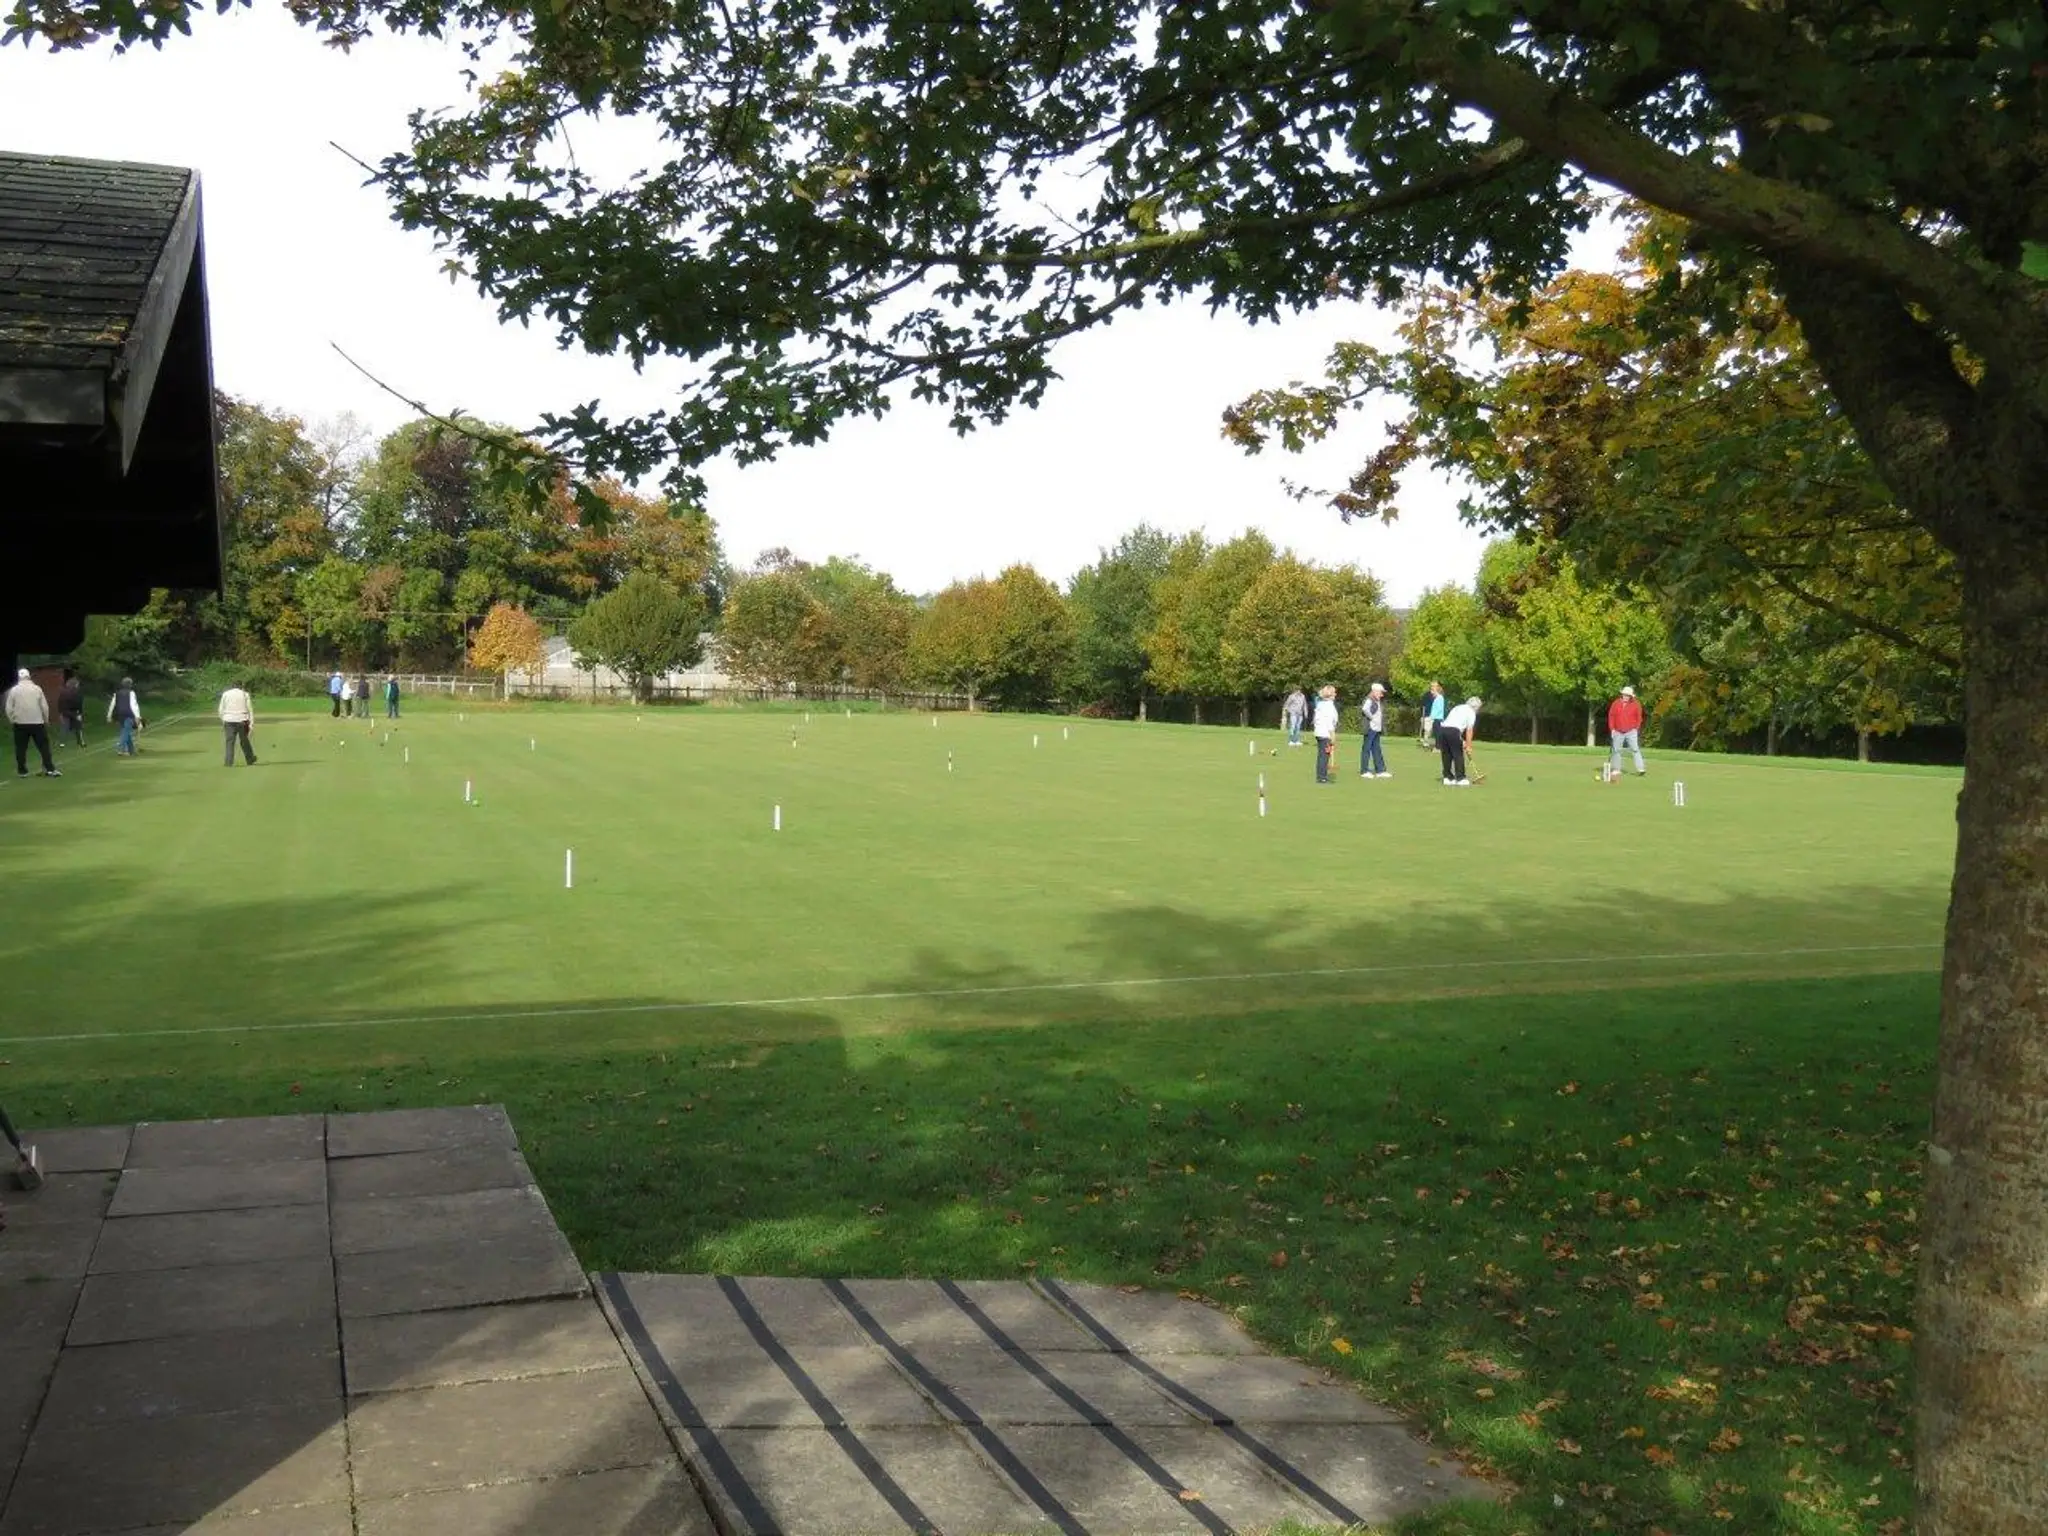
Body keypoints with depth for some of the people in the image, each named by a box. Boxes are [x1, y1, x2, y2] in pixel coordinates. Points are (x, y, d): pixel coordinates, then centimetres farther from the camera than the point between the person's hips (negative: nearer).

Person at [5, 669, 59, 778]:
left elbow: (9, 708, 0)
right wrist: (46, 720, 12)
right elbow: (44, 706, 0)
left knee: (21, 748, 7)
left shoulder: (14, 690, -1)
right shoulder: (37, 689, -1)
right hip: (37, 722, 0)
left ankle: (22, 771, 7)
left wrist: (12, 720, 13)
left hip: (20, 723, 0)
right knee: (44, 746, 1)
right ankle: (50, 769, -4)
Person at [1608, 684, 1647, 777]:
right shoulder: (1616, 704, 0)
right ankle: (1615, 770, 19)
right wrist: (1612, 729, -1)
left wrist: (1636, 728, -3)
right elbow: (1611, 716, 4)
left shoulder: (1636, 705, -3)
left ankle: (1640, 769, -16)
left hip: (1631, 731, -3)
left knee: (1635, 749, -12)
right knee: (1616, 750, 8)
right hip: (1618, 732, 3)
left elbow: (1639, 717, 3)